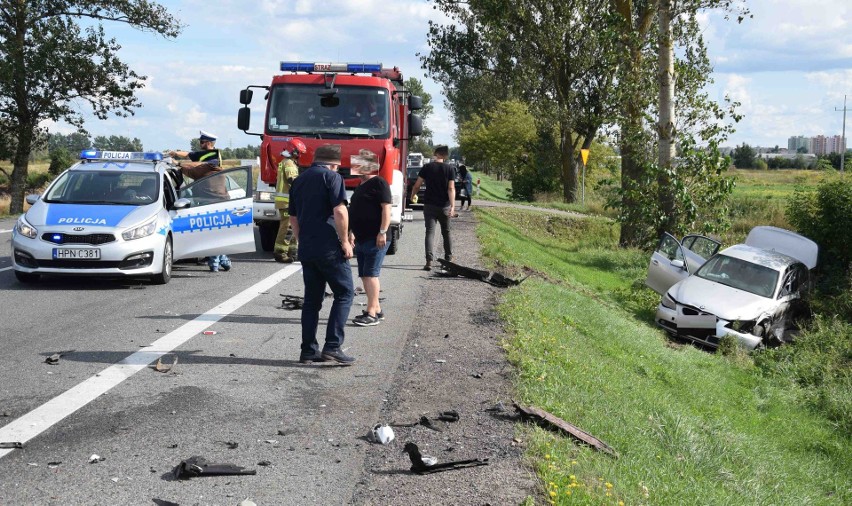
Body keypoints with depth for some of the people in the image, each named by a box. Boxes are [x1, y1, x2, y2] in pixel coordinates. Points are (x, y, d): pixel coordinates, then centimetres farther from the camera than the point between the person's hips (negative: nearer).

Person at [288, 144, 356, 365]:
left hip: (306, 249, 7)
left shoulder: (299, 180, 16)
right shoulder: (332, 177, -6)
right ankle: (333, 346, -9)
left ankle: (309, 350, 11)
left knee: (312, 299, 12)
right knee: (344, 293, 1)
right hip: (329, 247, -7)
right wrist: (345, 242, -10)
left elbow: (293, 218, 22)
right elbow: (339, 211, -17)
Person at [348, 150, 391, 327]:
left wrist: (383, 232, -23)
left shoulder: (379, 183, -9)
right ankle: (376, 309, 18)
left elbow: (386, 208, -17)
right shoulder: (361, 186, 19)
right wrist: (352, 232, 26)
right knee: (365, 275, 10)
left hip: (375, 239, -10)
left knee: (370, 274, -11)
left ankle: (372, 314, -9)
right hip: (362, 239, 10)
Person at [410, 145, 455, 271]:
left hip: (429, 205, -1)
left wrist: (412, 196, 17)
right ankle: (448, 258, 26)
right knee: (446, 232, 18)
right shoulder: (449, 169, -3)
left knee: (430, 232, -3)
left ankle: (429, 261, -17)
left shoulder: (427, 167, -3)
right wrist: (452, 206, -15)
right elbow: (451, 188, -12)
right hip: (444, 205, 1)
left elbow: (417, 186, -2)